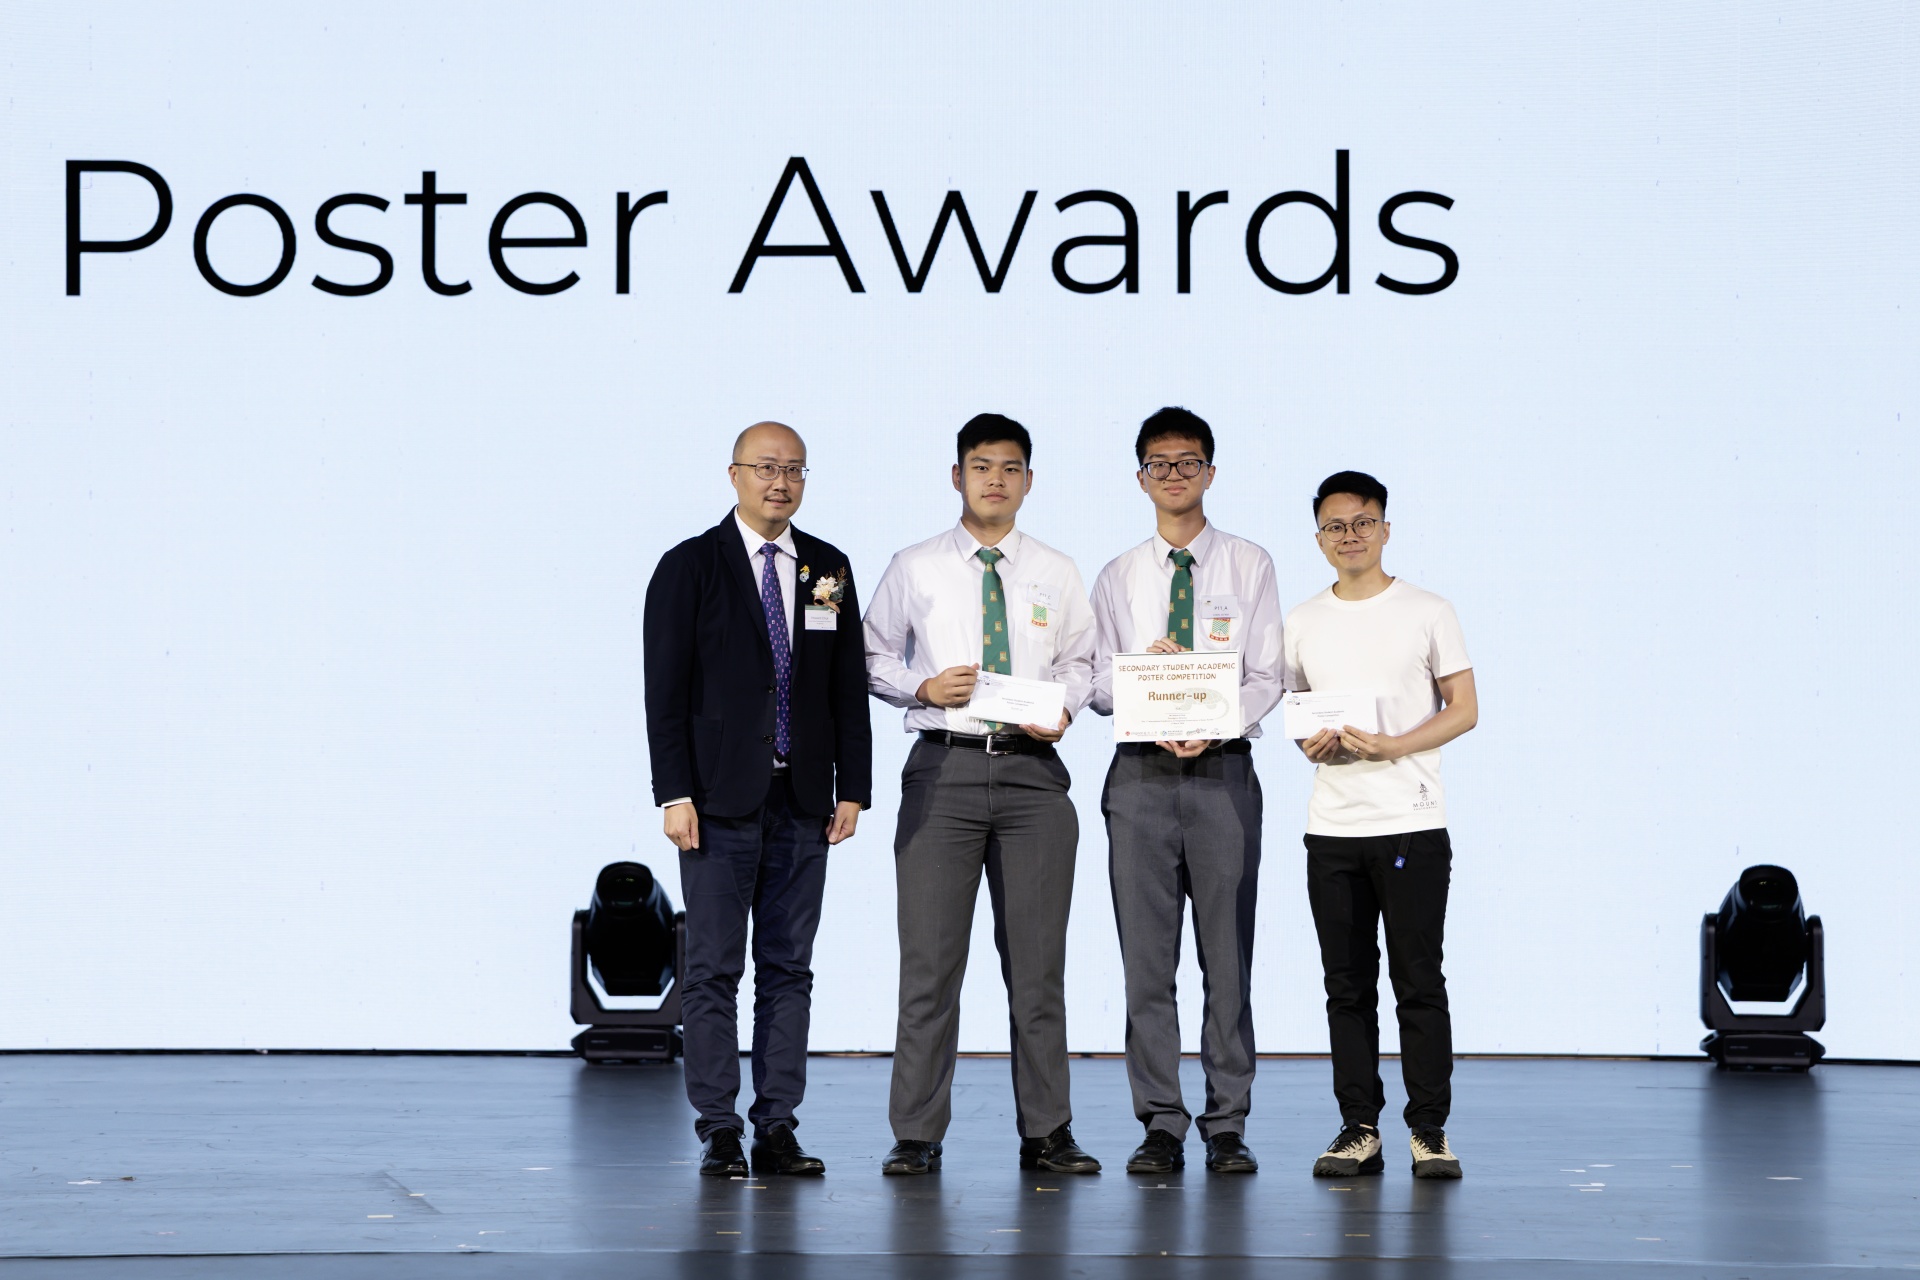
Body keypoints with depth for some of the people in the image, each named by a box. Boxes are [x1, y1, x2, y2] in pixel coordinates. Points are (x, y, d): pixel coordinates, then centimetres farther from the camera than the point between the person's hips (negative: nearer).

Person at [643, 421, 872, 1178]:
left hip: (802, 802, 4)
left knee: (789, 967, 5)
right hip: (720, 800, -4)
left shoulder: (829, 570, 10)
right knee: (713, 969, -2)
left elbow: (850, 687, 11)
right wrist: (675, 794, -12)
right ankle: (719, 1133, 3)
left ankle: (777, 1128, 9)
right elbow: (666, 690, -5)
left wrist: (853, 787, 4)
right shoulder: (690, 568, -1)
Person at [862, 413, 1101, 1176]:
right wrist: (922, 687, -9)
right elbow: (870, 658, 8)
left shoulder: (1056, 574, 10)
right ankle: (917, 1135, 5)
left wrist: (1065, 707, -4)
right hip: (945, 768, -1)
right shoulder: (915, 569, 5)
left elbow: (1081, 657, 16)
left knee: (1038, 961, 4)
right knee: (930, 957, -2)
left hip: (1034, 771, 2)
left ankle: (1046, 1134, 11)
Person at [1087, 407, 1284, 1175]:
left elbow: (1267, 677, 0)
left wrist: (1214, 726, -17)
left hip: (1222, 770, -1)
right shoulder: (1118, 578, 12)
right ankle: (1161, 1126, 7)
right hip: (1141, 771, 2)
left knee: (1227, 957, -1)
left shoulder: (1249, 566, 7)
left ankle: (1227, 1127, 5)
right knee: (1146, 959, 1)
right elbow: (1097, 685, 7)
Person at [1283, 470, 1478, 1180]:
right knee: (1348, 986, 7)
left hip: (1411, 823, -4)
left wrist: (1393, 745, -16)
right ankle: (1359, 1129, 12)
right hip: (1331, 829, 4)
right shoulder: (1303, 622, 11)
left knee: (1418, 981, -3)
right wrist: (1309, 740, -6)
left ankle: (1430, 1131, 3)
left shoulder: (1427, 611, 0)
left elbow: (1464, 709, -2)